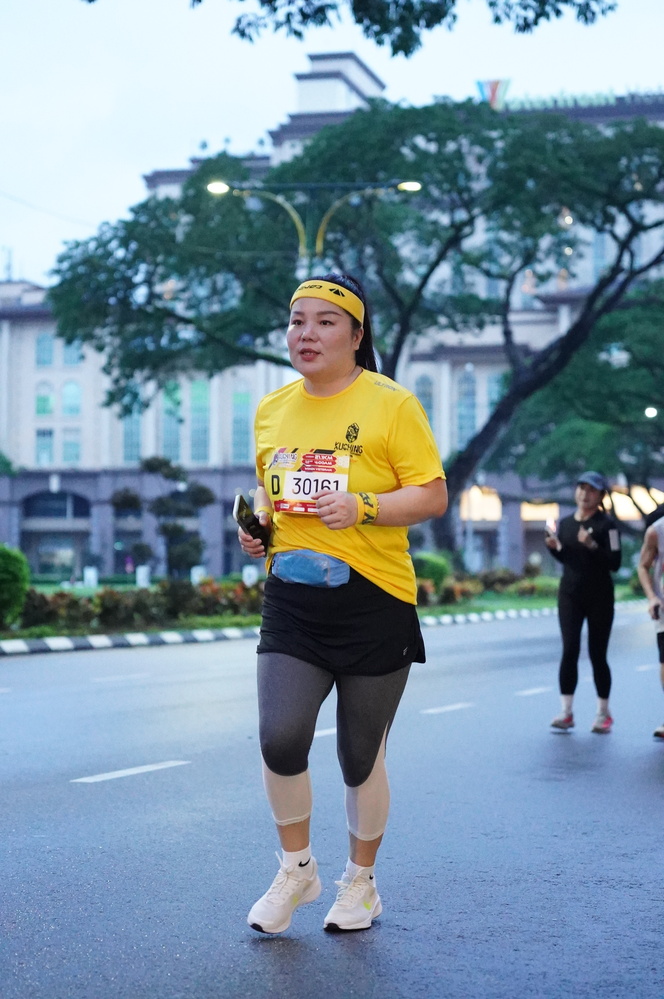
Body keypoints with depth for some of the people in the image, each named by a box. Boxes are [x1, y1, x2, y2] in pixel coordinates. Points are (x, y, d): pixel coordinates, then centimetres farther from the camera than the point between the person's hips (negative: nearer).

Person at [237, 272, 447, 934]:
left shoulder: (392, 403, -5)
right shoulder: (271, 409, 11)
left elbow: (432, 495, -7)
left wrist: (362, 507, -22)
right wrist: (258, 518, 3)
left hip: (374, 606, -3)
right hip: (291, 602, 3)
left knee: (361, 757, 7)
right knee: (279, 738, -14)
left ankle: (360, 881, 31)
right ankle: (296, 868, 12)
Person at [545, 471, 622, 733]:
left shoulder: (606, 524, -7)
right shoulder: (565, 523, 8)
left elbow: (615, 563, -14)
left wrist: (592, 546, -26)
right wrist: (554, 547, -2)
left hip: (599, 596, -4)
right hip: (569, 594, 4)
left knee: (597, 654, 3)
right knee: (569, 651, -5)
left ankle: (603, 713, 15)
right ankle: (566, 712, -5)